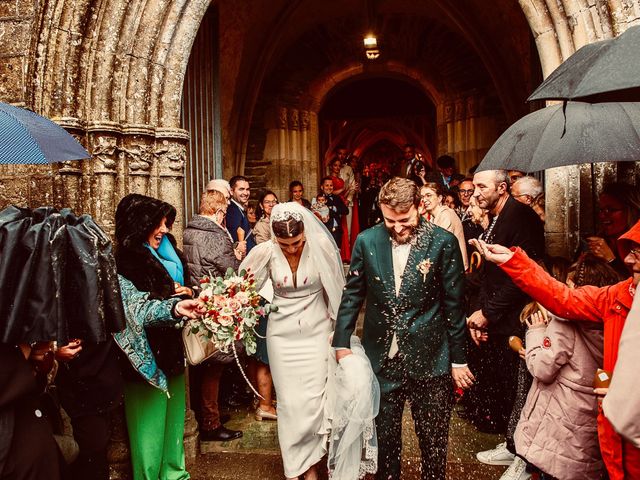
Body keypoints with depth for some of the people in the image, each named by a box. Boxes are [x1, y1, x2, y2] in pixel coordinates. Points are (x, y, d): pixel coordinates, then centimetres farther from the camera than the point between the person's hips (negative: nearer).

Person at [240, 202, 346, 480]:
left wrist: (338, 328, 3)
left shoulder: (321, 247, -14)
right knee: (289, 402, 6)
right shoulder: (265, 253, -12)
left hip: (316, 332, 0)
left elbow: (335, 289, -1)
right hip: (282, 334, 1)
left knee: (313, 400, 2)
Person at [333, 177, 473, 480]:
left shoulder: (443, 242, -8)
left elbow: (454, 305, -3)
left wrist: (458, 359, 1)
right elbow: (352, 294, 6)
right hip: (381, 360, 2)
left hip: (429, 361, -1)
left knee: (434, 442, 13)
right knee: (385, 438, 17)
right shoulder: (367, 241, -2)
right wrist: (341, 342, 2)